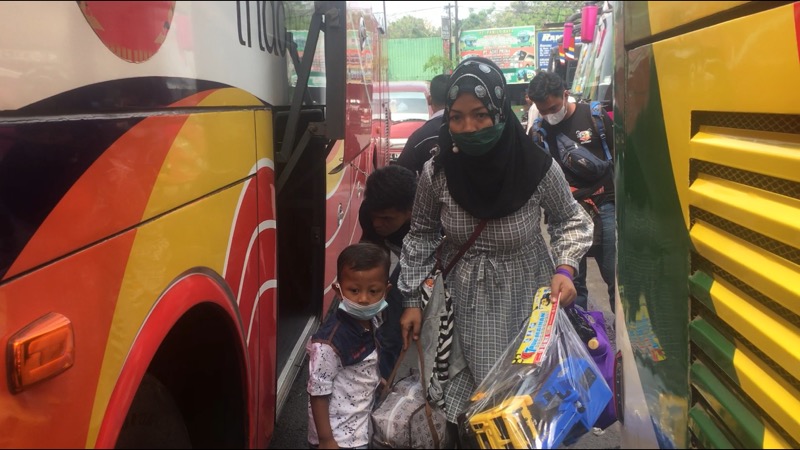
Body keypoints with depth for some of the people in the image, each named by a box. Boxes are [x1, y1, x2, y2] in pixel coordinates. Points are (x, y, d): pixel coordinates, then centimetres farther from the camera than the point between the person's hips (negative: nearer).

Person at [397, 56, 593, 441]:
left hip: (525, 293, 0)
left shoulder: (538, 167, -20)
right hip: (467, 295, 1)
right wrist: (412, 300, 2)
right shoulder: (436, 172, -16)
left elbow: (570, 219, -1)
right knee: (484, 383, 6)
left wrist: (565, 268, -17)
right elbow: (421, 233, 1)